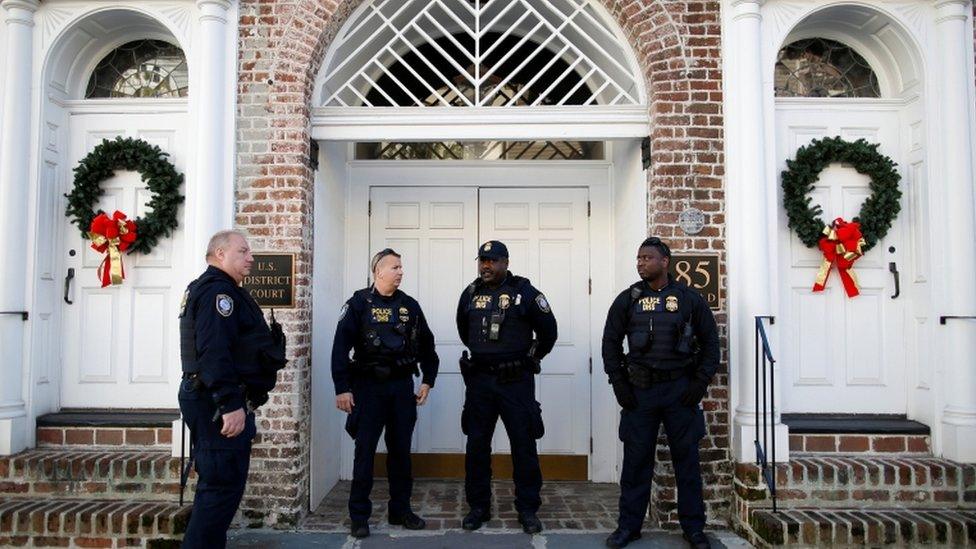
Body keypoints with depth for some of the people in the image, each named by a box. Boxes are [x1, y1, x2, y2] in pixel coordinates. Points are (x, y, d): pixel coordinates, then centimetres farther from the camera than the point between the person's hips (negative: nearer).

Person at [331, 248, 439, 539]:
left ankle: (400, 510, 25)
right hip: (368, 386, -4)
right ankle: (359, 516, 13)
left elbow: (426, 344, 15)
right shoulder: (359, 303, -6)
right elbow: (341, 347, -10)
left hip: (402, 386, 4)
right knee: (364, 452, 1)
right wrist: (342, 389, -15)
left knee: (401, 451, 11)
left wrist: (428, 381, 10)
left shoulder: (409, 305, 7)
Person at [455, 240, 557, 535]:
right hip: (479, 380, 4)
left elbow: (548, 330, 2)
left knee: (524, 446, 3)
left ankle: (528, 509, 17)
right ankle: (478, 507, 23)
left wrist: (533, 356, 11)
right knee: (476, 446, 9)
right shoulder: (470, 294, 6)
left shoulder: (524, 292, -7)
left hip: (516, 381, -3)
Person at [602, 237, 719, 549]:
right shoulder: (627, 300, 3)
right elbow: (611, 342, 7)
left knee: (687, 458, 7)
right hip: (640, 388, 1)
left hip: (680, 388, 0)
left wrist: (701, 382, -2)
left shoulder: (690, 299, 1)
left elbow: (711, 342, 5)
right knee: (636, 459, 6)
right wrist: (618, 383, 0)